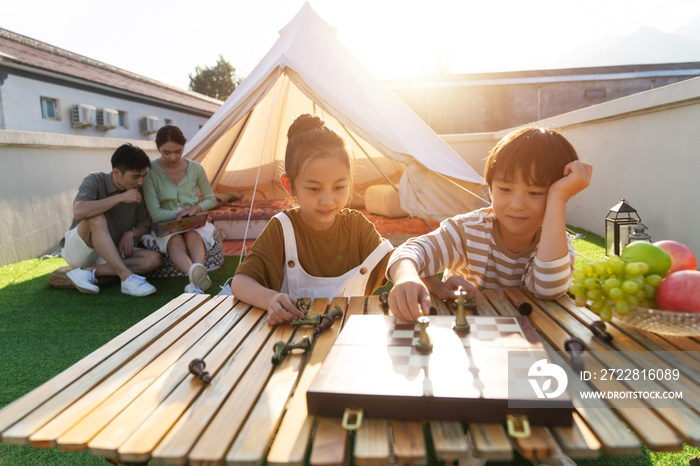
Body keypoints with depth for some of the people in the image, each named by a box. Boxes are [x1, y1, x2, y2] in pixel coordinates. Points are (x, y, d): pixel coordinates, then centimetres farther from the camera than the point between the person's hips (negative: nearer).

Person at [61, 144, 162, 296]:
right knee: (97, 218, -34)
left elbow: (145, 226, 7)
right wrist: (120, 197, -29)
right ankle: (127, 277, -38)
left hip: (111, 254, 5)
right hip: (77, 250, -4)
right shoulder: (95, 181, -14)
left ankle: (90, 272, -24)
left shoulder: (138, 193, -1)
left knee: (154, 259, -19)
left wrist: (130, 234, -15)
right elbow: (79, 212, -33)